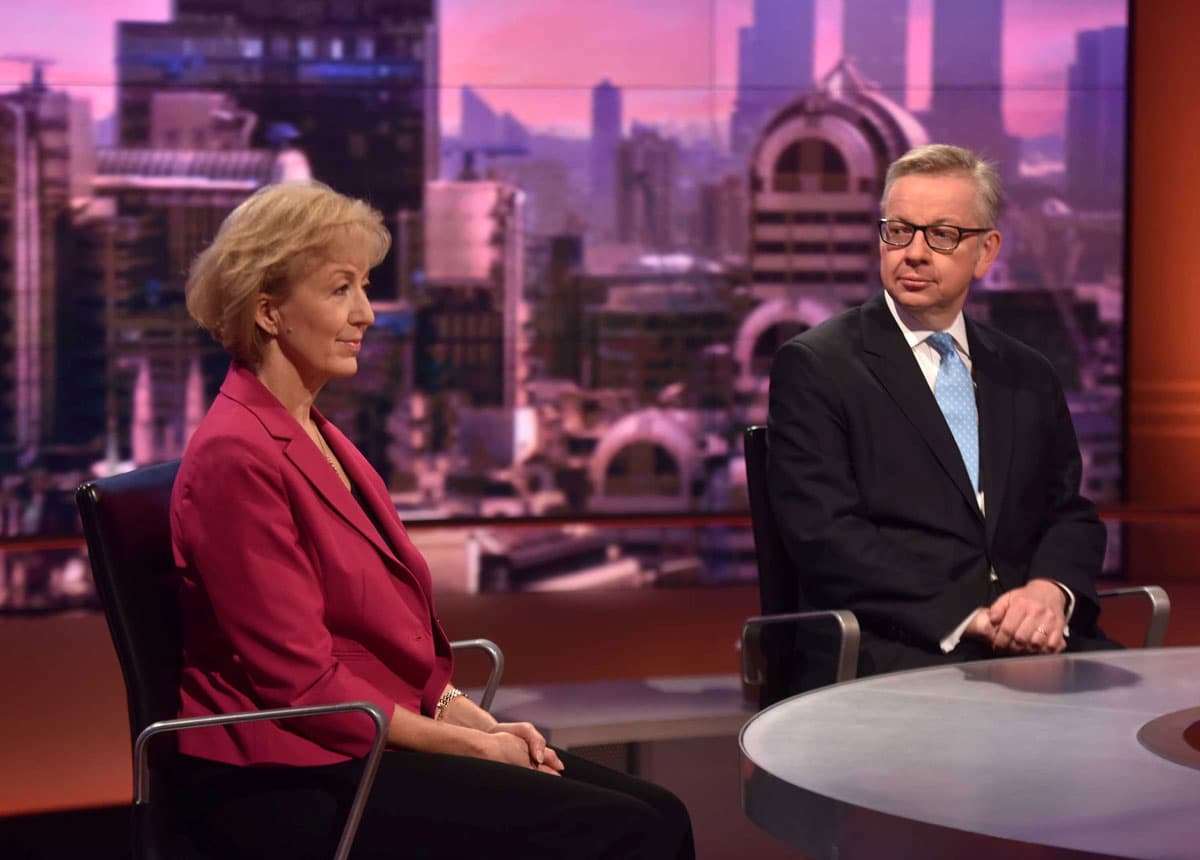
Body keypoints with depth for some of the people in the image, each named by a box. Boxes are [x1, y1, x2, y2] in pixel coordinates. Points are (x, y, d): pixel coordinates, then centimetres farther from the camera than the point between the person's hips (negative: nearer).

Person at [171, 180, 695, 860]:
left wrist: (475, 719, 2)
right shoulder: (237, 454, -14)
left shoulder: (320, 438, 16)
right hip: (293, 787, -9)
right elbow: (302, 681, -16)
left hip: (379, 738, 9)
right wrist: (468, 743, -11)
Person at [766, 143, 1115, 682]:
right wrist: (967, 617, -16)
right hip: (900, 648, -5)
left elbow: (1070, 513, 16)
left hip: (1033, 637, 6)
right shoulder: (814, 366, 1)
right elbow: (824, 532, -8)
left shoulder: (1028, 377, 19)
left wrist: (1049, 591, -8)